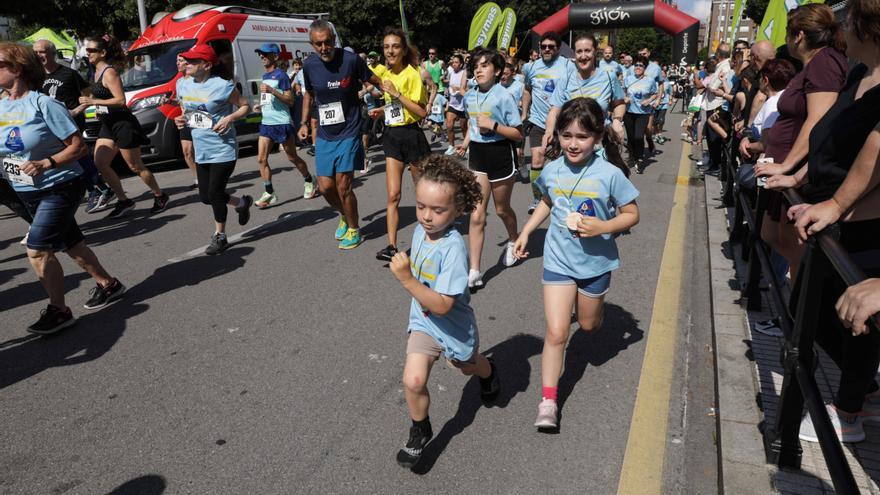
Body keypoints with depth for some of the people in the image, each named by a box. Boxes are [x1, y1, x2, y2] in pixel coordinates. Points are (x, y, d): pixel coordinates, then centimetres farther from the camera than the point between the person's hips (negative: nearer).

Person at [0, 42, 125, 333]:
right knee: (69, 243, 16)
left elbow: (78, 145, -15)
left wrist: (46, 164, -26)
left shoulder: (43, 104, -15)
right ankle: (108, 284, 32)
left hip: (60, 188, -7)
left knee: (37, 249, -12)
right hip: (27, 192, 7)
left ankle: (58, 311, 2)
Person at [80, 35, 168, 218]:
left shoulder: (109, 72, -16)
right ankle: (123, 201, 10)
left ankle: (160, 196, 16)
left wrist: (93, 101, -22)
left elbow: (121, 100, -24)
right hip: (108, 125, 9)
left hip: (123, 124, -9)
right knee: (99, 163, 2)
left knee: (135, 167, 0)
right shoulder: (97, 71, 10)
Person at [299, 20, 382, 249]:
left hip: (348, 133, -4)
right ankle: (344, 216, 34)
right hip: (324, 135, 4)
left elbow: (375, 80, 2)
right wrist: (304, 122, 11)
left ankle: (354, 229, 16)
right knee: (325, 186, 4)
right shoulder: (309, 65, -1)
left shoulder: (351, 60, -13)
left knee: (343, 186, -6)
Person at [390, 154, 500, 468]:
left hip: (453, 327, -4)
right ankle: (420, 431, 15)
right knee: (413, 380, -12)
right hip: (423, 323, 4)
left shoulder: (453, 248, -35)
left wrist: (406, 278, -42)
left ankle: (489, 373, 64)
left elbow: (442, 305, -37)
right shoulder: (420, 230, -13)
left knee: (468, 366, 28)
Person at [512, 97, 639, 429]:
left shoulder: (610, 174, -17)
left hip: (595, 262, -1)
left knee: (588, 324, 21)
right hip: (558, 260, 1)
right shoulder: (552, 170, -6)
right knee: (556, 333, -6)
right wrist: (526, 232, 11)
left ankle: (588, 303, 59)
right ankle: (548, 401, 3)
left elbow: (632, 215, -8)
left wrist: (602, 227, -25)